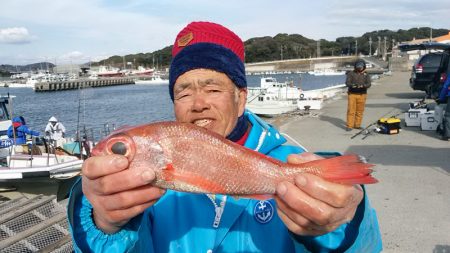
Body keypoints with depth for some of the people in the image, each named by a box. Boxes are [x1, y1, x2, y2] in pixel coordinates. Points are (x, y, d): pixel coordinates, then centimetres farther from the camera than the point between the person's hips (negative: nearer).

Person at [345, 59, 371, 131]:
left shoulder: (366, 75, 7)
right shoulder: (351, 73, 2)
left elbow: (368, 84, -5)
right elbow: (347, 83, -8)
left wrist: (363, 85, -26)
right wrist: (352, 85, -29)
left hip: (362, 95, 2)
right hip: (352, 94, -2)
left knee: (360, 111, 4)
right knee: (351, 111, -6)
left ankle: (357, 125, 15)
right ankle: (349, 126, -3)